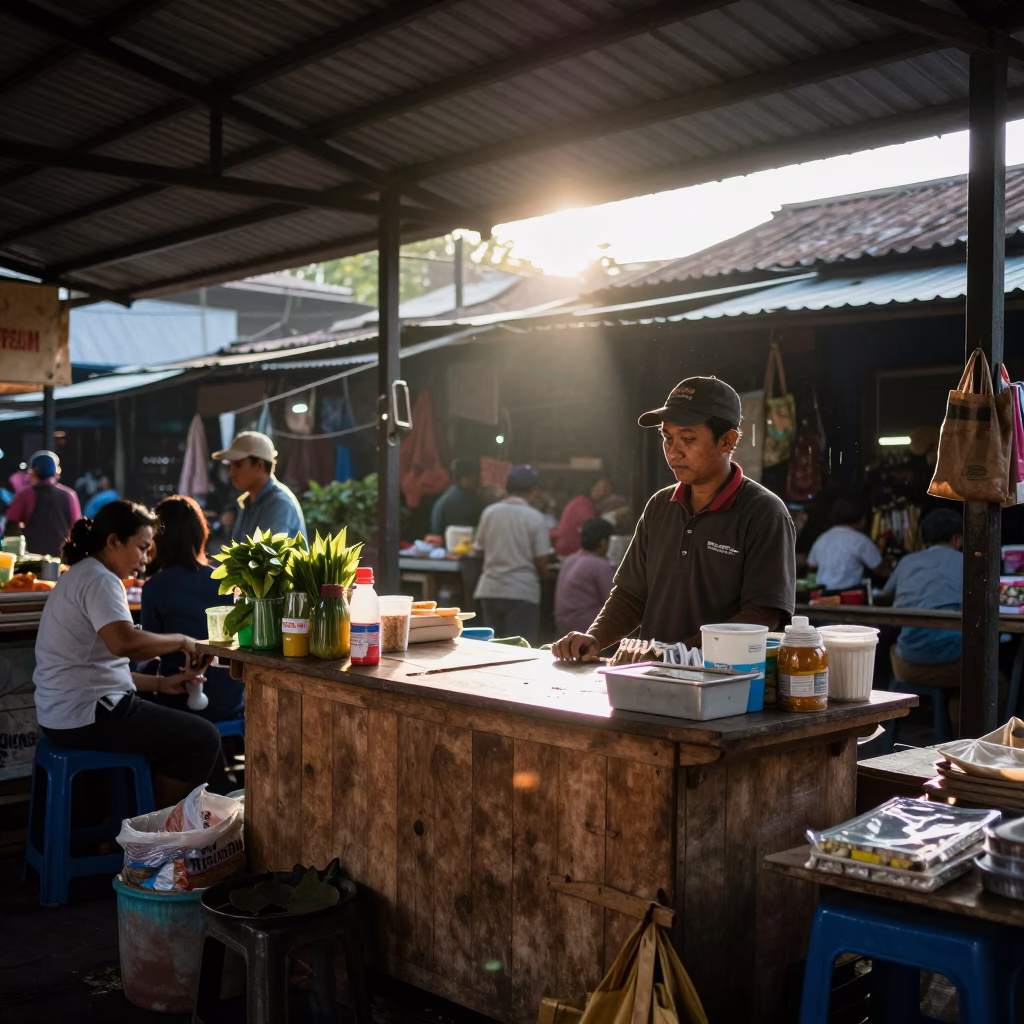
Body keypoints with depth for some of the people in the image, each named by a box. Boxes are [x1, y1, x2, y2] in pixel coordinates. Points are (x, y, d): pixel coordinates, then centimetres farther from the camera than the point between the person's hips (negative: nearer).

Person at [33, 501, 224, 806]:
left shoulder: (81, 577, 18)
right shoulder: (99, 580, -15)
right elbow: (124, 642, -34)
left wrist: (161, 684, 11)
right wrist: (181, 641, -18)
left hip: (70, 712, 11)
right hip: (87, 716, -11)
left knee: (189, 729, 17)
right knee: (203, 738, -9)